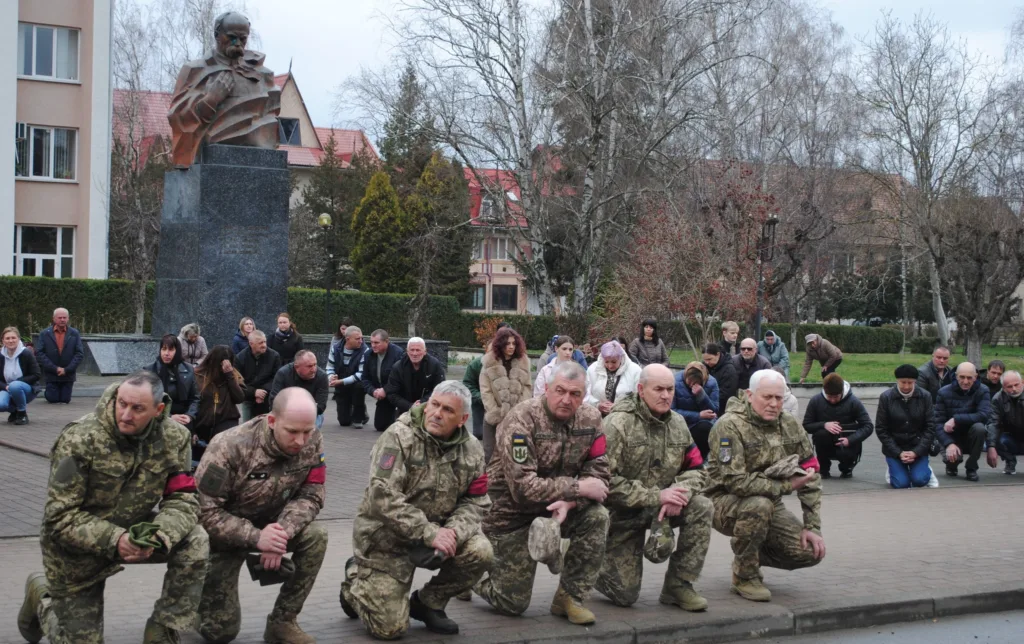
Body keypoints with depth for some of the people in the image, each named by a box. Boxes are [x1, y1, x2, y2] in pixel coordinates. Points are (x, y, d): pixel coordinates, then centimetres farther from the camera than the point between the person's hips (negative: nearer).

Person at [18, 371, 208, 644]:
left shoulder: (174, 438, -14)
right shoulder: (79, 440, -25)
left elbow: (182, 500, -14)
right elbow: (61, 516, -24)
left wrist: (157, 537, -35)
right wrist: (113, 540, -39)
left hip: (134, 530, 3)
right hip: (78, 548, -3)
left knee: (196, 543, -23)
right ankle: (41, 596, 36)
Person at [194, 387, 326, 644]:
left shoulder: (313, 443, -17)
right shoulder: (230, 447, -29)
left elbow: (310, 495, -14)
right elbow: (204, 511, -27)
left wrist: (282, 532, -33)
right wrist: (255, 537, -38)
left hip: (270, 525, 4)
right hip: (224, 534, -4)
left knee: (316, 536, -27)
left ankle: (282, 621, -10)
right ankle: (202, 594, 30)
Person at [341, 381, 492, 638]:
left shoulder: (471, 450, -2)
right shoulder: (399, 437, -19)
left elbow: (476, 502, -1)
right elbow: (383, 496, -27)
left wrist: (454, 532, -23)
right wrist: (429, 533, -31)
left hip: (437, 532, 5)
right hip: (386, 537, -5)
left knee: (480, 552, -21)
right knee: (390, 627, -9)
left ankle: (428, 603, 6)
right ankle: (355, 580, 25)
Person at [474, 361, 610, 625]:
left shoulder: (590, 419, -6)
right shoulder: (522, 420, -23)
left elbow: (598, 473, -9)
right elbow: (524, 487, -30)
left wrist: (570, 502, -28)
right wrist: (578, 488, -27)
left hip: (558, 506, 5)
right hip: (512, 512, -5)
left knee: (597, 517, -25)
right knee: (513, 603, -3)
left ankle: (570, 598, -8)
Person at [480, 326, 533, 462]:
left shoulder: (523, 362, 5)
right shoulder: (489, 362, 0)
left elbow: (526, 389, 3)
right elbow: (485, 391, -4)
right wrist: (497, 415, -12)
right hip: (494, 416, -1)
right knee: (490, 452, 2)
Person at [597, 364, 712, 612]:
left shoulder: (677, 423, 1)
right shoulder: (617, 424, -19)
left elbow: (696, 470, 3)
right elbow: (607, 480, -25)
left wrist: (678, 495, -20)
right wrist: (656, 497, -28)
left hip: (661, 505, 5)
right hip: (623, 511, -5)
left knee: (702, 508, -23)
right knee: (625, 595, -8)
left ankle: (678, 585, -10)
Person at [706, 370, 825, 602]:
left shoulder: (790, 426, 0)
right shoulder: (730, 425, -20)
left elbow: (811, 476, 3)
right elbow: (736, 482, -28)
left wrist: (813, 527, -4)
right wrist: (786, 485, -23)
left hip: (770, 504, 6)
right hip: (725, 502, -6)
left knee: (811, 551, -11)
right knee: (759, 505, -38)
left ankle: (752, 555, 17)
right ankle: (744, 575, -13)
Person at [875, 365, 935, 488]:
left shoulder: (925, 396, -6)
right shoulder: (886, 397, -8)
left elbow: (930, 428, -4)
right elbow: (881, 429, -5)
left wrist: (916, 452, -14)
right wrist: (899, 453, -12)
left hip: (918, 447, 1)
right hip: (894, 448, 0)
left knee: (919, 480, -18)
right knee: (901, 483, -16)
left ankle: (926, 469, 18)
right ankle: (893, 470, 20)